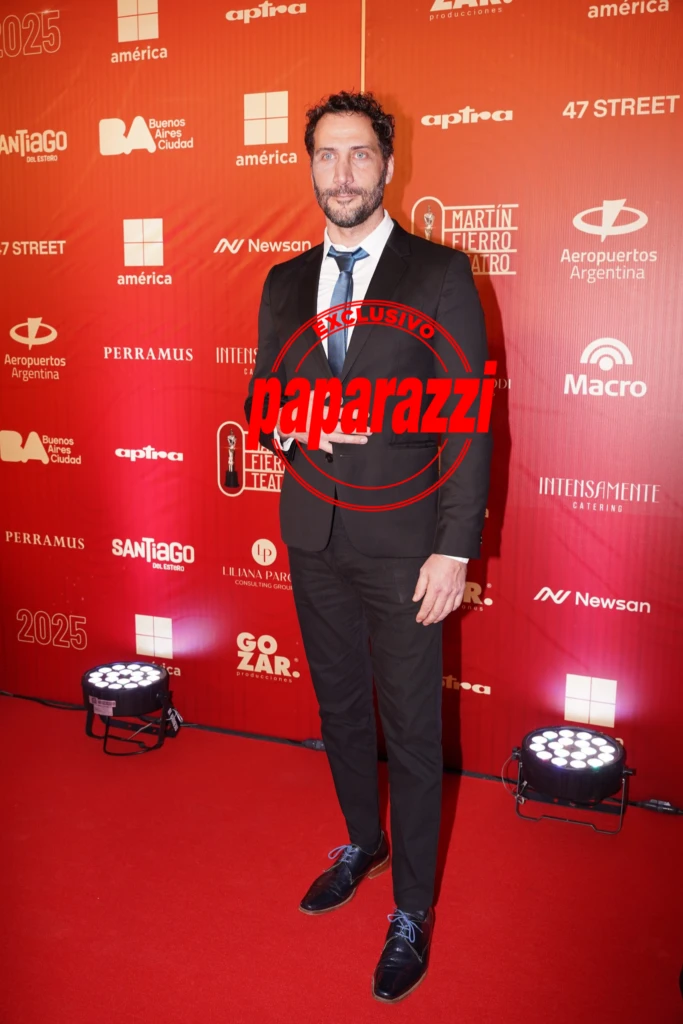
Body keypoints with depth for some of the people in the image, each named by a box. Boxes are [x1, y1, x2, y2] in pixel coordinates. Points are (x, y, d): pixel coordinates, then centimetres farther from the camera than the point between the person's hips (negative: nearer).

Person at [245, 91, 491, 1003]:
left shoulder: (440, 275, -7)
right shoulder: (285, 284, 9)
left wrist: (454, 552, -14)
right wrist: (288, 426, -11)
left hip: (402, 546, -5)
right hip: (314, 539, 5)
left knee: (412, 732, 6)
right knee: (339, 708, 20)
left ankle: (412, 910, 26)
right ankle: (362, 844, 45)